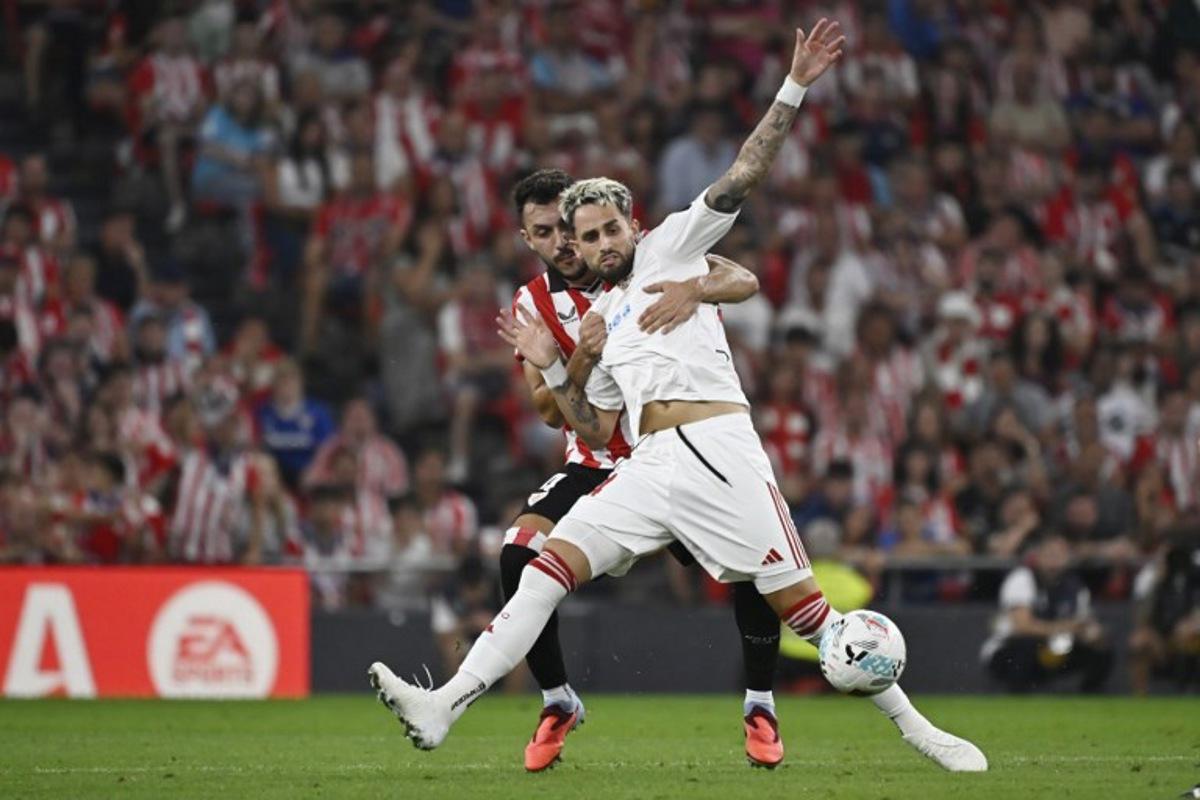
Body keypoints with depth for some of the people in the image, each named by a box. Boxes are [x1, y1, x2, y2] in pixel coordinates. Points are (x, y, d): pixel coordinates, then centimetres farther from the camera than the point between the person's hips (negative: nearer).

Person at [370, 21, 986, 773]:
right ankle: (443, 707, -16)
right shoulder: (598, 322, 25)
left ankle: (911, 723, 0)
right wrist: (552, 369, 14)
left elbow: (742, 176, 2)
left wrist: (794, 89, -7)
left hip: (717, 453, -5)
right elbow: (597, 429, 25)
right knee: (549, 566, -8)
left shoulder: (671, 248, 12)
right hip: (648, 466, 5)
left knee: (797, 599, -9)